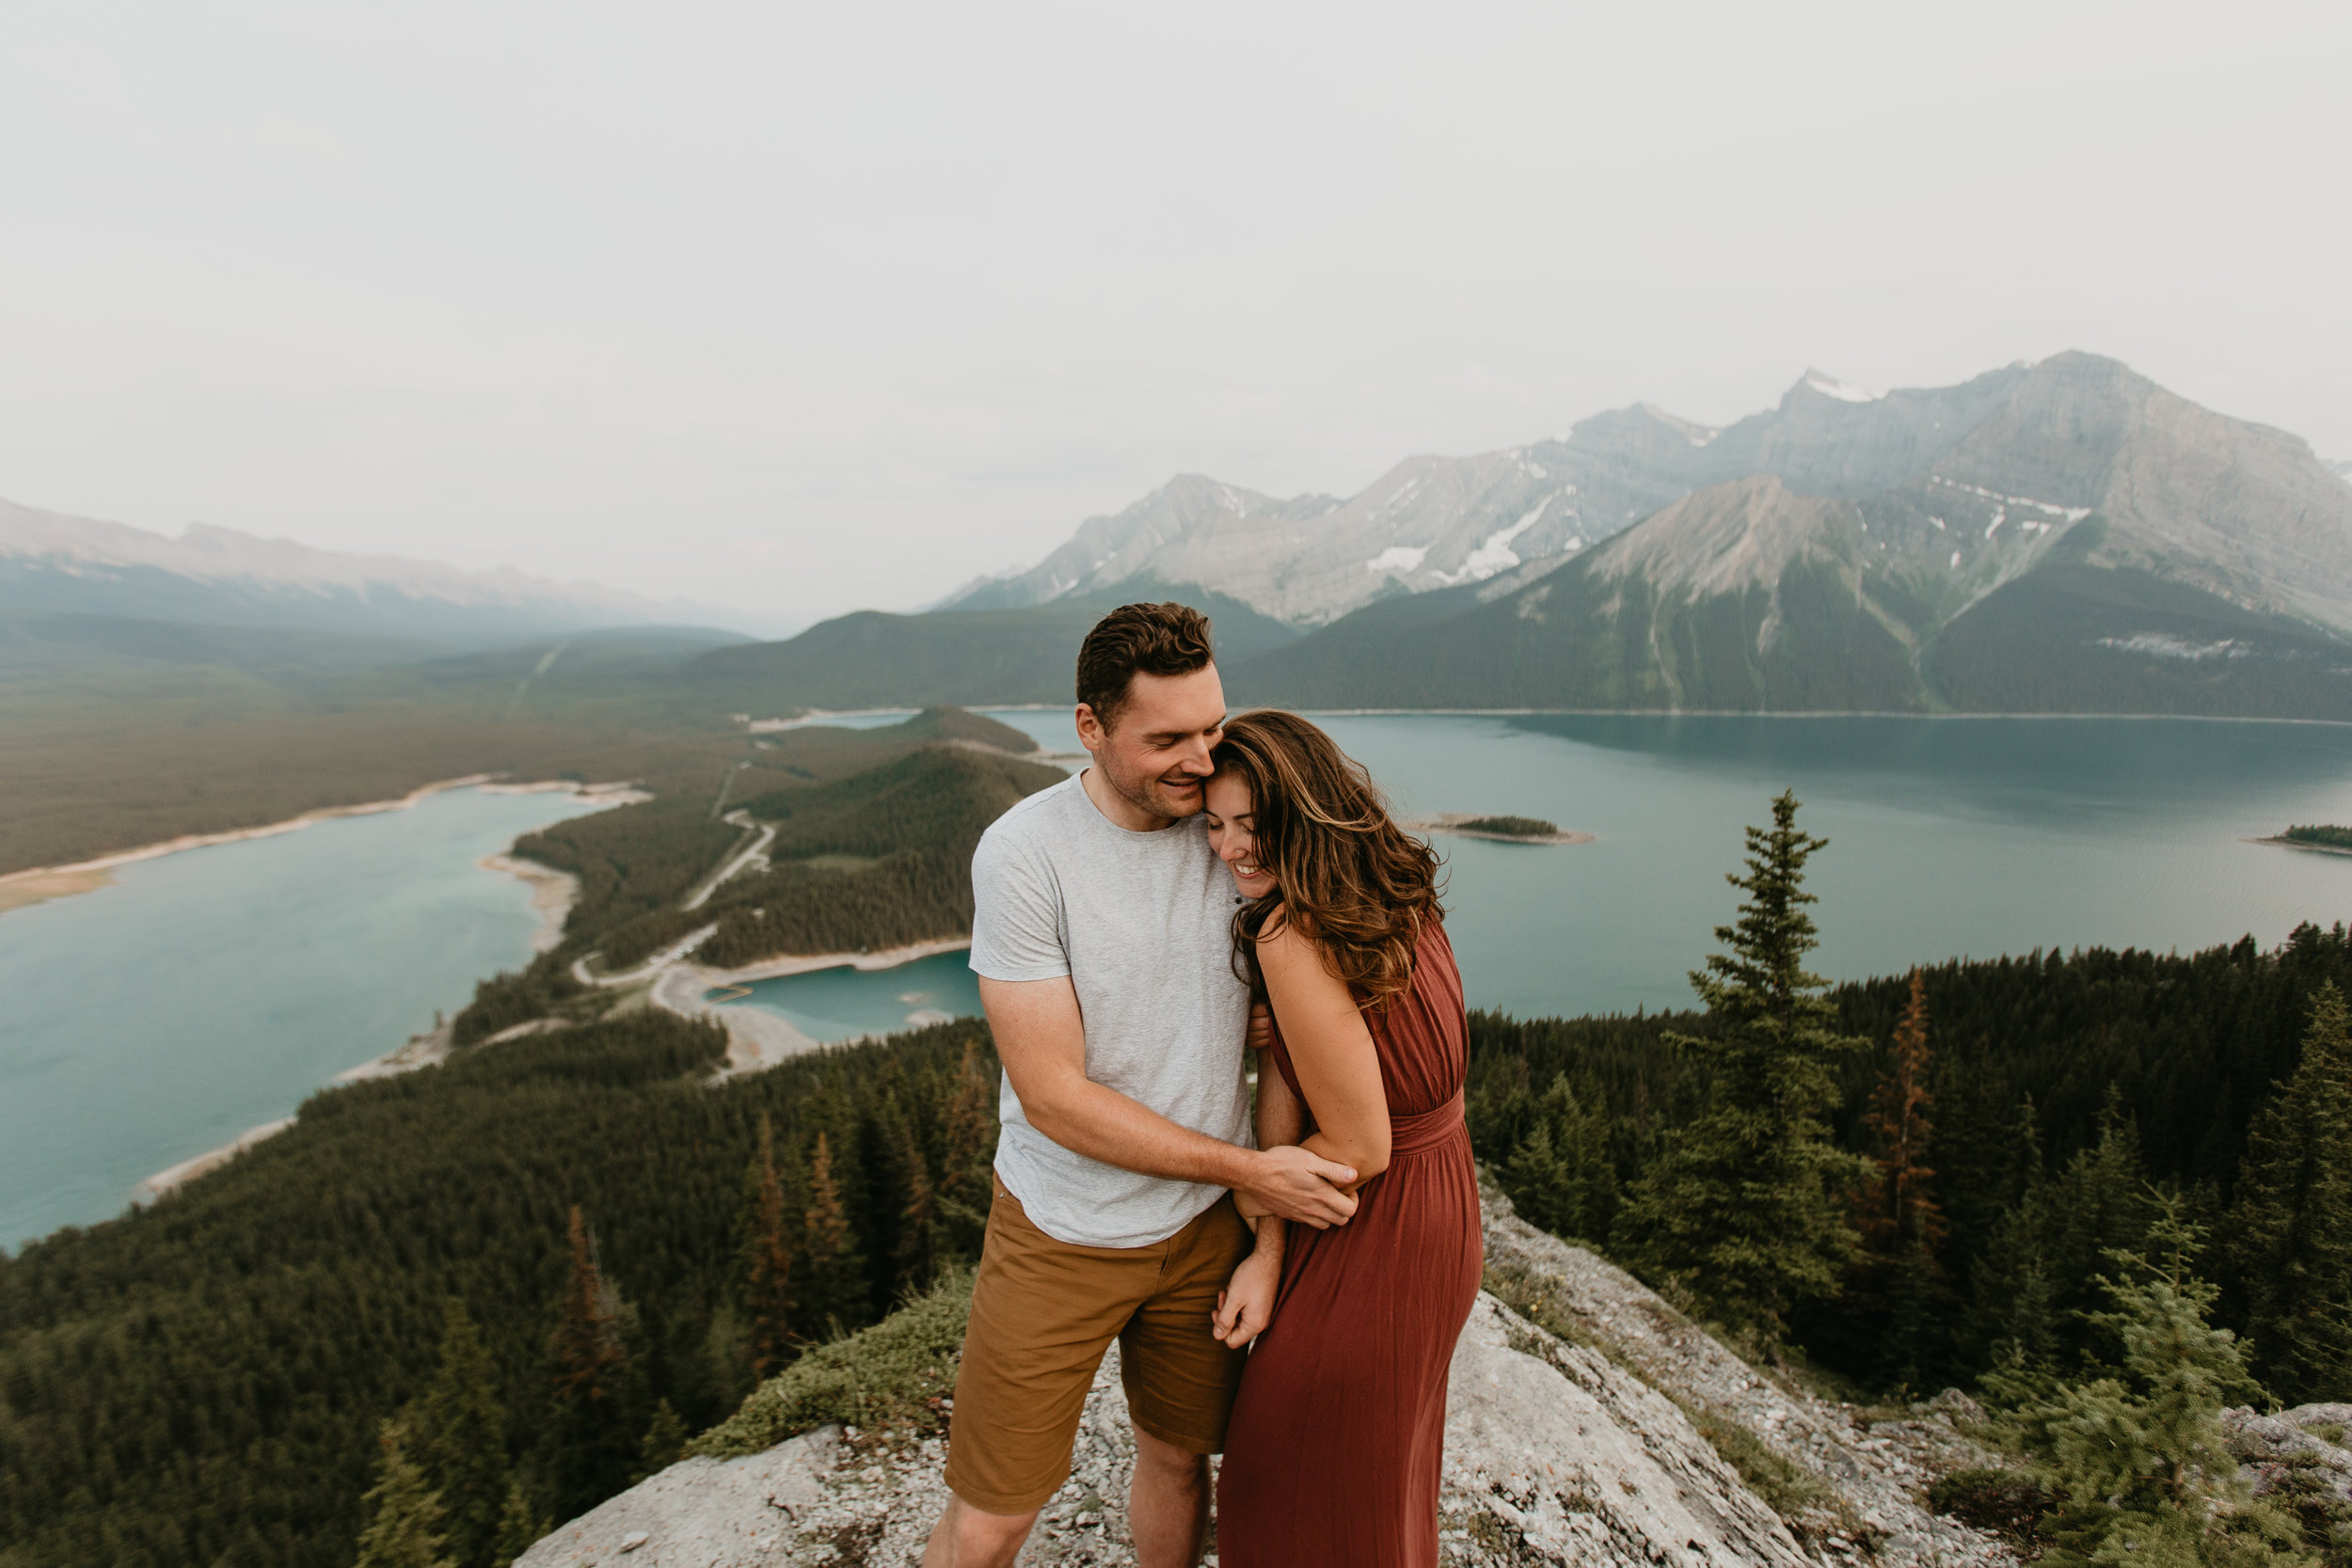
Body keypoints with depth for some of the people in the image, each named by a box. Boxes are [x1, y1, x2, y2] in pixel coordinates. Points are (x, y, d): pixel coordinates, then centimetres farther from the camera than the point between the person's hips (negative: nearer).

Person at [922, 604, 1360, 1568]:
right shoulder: (1021, 854, -21)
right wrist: (1250, 1169, -17)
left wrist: (1272, 1232, -8)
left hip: (1206, 1227, 4)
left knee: (1178, 1458, 23)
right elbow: (1053, 1095, -20)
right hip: (1061, 1234, -3)